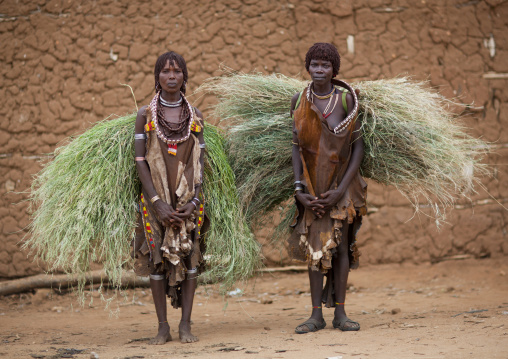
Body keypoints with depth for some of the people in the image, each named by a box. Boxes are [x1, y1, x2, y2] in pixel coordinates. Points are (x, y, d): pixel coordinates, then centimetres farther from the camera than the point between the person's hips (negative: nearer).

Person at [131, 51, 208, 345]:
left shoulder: (195, 117, 5)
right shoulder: (146, 116, 1)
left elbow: (199, 162, 3)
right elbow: (140, 161, -3)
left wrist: (194, 201, -9)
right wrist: (157, 202, -12)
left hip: (188, 200, 1)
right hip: (156, 198, -1)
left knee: (189, 257, -2)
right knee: (157, 258, -1)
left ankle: (186, 324, 3)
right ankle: (163, 326, 4)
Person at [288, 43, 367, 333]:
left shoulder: (346, 99, -7)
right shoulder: (299, 101, 0)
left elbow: (358, 146, -8)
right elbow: (297, 147, 2)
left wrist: (341, 189, -14)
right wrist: (299, 190, -7)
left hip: (341, 182, -2)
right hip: (313, 185, 2)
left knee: (340, 244, -1)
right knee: (314, 245, 2)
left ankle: (340, 313, 6)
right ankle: (317, 315, 7)